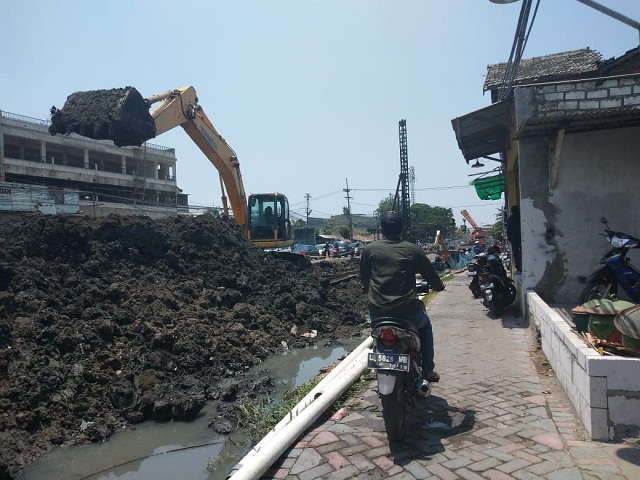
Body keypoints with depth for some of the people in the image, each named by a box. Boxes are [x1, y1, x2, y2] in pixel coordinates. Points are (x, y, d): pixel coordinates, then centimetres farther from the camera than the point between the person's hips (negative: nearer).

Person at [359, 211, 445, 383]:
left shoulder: (369, 250, 3)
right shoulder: (413, 250, 0)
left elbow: (363, 278, 13)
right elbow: (432, 276, 9)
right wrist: (439, 286, 32)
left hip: (377, 310, 1)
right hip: (407, 310, -1)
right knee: (425, 325, 32)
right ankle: (428, 369, 28)